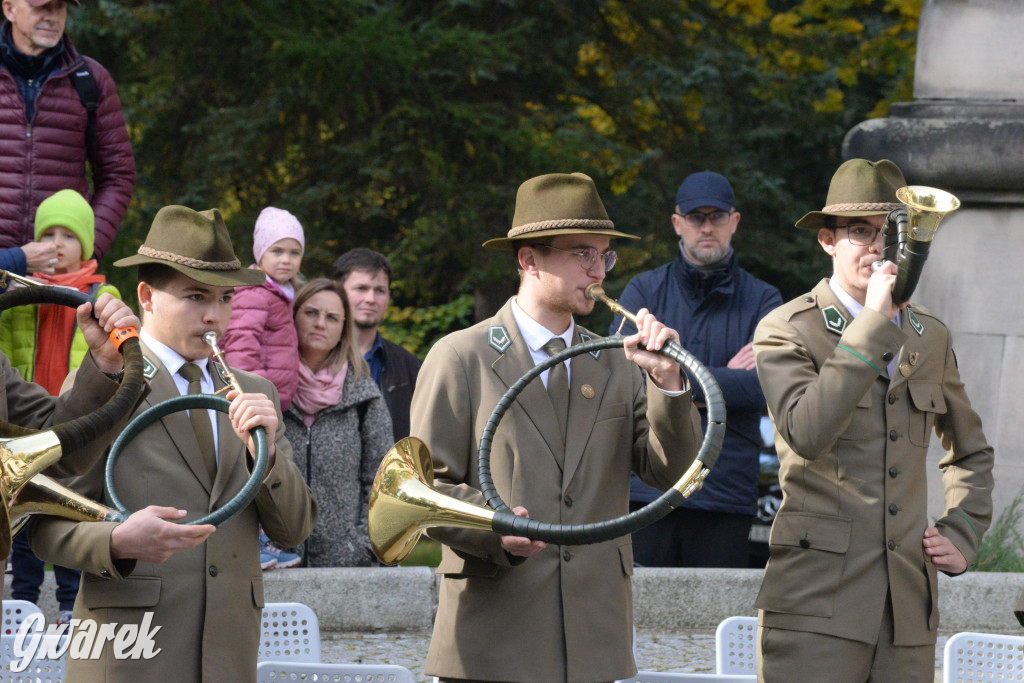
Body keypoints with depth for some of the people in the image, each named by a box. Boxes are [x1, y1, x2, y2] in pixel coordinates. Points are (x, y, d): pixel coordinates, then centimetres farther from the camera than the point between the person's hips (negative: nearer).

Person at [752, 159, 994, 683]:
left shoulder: (930, 338, 16)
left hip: (909, 608, 5)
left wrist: (962, 539, 15)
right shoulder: (786, 330, 0)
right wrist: (873, 324, -17)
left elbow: (970, 453, 31)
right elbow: (807, 433, -20)